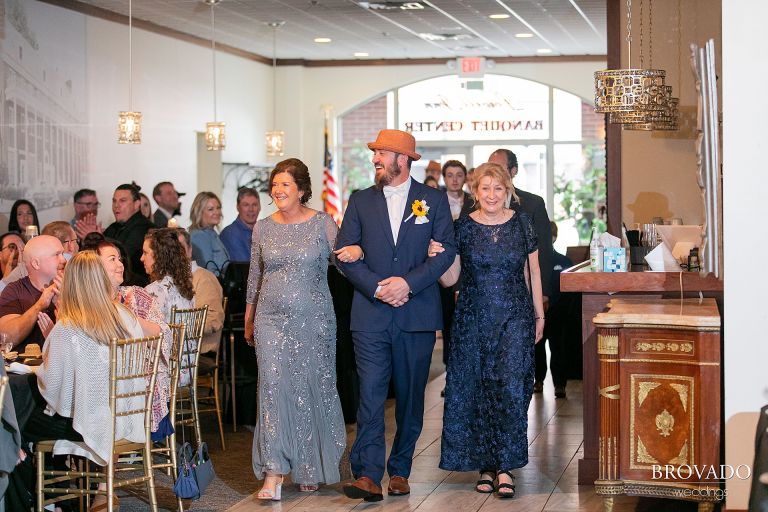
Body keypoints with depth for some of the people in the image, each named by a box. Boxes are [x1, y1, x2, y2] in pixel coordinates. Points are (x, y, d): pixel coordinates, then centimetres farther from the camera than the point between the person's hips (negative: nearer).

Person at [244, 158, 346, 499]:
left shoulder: (323, 223, -2)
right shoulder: (263, 227, 8)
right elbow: (254, 277, 16)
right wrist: (248, 321, 19)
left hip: (314, 319, -2)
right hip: (272, 318, 2)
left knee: (311, 390, 6)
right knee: (273, 388, -7)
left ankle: (309, 469, 23)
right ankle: (273, 474, -8)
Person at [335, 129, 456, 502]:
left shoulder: (434, 200, 5)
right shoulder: (360, 201, 9)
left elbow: (446, 250, -2)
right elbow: (345, 254, 4)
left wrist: (408, 283, -14)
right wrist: (377, 287, -11)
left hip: (418, 314, 0)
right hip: (370, 314, 0)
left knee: (411, 397, 7)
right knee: (370, 394, -9)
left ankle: (400, 471, 19)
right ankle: (368, 476, -13)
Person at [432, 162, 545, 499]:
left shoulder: (522, 223, 3)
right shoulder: (462, 227, 1)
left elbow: (532, 271, 10)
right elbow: (450, 279, 1)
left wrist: (539, 314, 10)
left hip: (515, 316, -1)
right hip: (473, 319, 1)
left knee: (510, 387, -12)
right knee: (476, 391, 3)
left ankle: (505, 467, -6)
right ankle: (485, 465, 15)